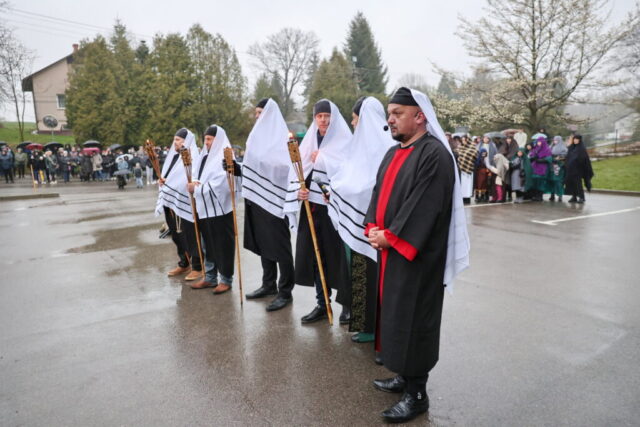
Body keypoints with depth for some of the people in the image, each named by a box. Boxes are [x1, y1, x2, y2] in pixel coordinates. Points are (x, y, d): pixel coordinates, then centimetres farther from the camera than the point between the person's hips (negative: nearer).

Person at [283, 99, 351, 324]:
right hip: (311, 205, 6)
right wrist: (299, 190, -7)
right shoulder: (309, 141, 14)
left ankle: (347, 303, 15)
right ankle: (322, 303, 21)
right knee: (313, 253, 8)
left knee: (338, 254, -2)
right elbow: (297, 171, 12)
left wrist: (320, 159, -9)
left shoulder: (343, 141, -2)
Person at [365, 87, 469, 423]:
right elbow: (379, 192, 12)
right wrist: (373, 228, -3)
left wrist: (390, 236, -17)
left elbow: (424, 206, -21)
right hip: (390, 250, 9)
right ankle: (405, 376, 33)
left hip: (417, 256, -9)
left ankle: (417, 393, 15)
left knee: (413, 320, 0)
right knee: (395, 316, 16)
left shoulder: (435, 154, -15)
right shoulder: (393, 153, 14)